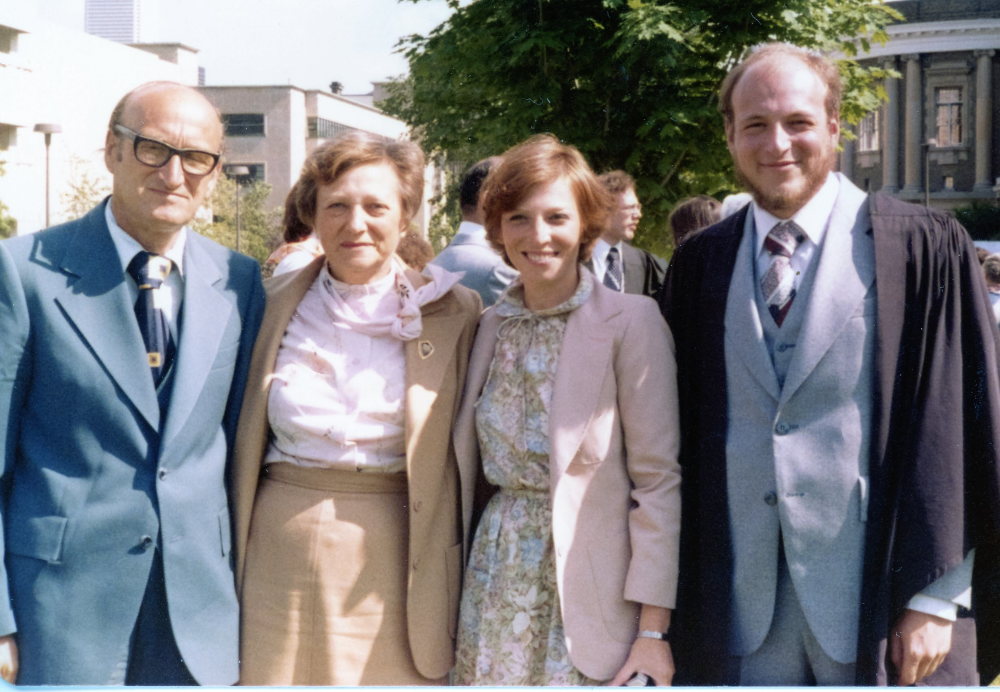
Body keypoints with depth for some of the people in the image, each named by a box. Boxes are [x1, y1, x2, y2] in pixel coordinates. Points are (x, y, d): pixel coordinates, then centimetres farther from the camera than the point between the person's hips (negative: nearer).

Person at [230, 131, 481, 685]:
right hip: (281, 559, 2)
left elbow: (466, 453, 4)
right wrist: (228, 563, 8)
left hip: (392, 568, -1)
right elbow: (244, 442, 12)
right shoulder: (273, 305, 5)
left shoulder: (452, 312, 0)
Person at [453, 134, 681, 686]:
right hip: (495, 587, 4)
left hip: (585, 593, -4)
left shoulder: (631, 321, -9)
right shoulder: (492, 324, 7)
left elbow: (658, 480, -10)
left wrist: (653, 629, -14)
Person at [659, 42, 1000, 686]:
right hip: (738, 605, 3)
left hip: (875, 603, -3)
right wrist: (669, 591, 4)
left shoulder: (924, 247, -5)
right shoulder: (700, 264, 6)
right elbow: (679, 427, 8)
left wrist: (937, 600, -10)